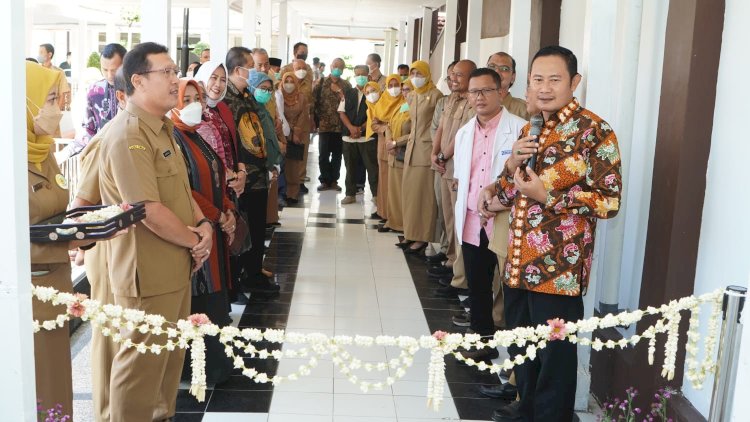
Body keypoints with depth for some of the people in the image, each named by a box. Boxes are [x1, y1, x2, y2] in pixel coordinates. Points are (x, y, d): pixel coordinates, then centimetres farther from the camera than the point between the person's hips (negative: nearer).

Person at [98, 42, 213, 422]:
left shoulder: (161, 128, 13)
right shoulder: (128, 136, -20)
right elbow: (149, 210, -25)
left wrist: (203, 225, -1)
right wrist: (195, 241, -12)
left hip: (175, 266, 10)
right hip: (147, 272, -10)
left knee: (171, 354, 20)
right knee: (142, 360, 4)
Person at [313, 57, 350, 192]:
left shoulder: (346, 85, 9)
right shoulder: (321, 82, 5)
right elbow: (313, 101, 0)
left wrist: (339, 91, -9)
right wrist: (315, 119, -6)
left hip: (341, 125, 1)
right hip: (324, 124, -1)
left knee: (337, 154, 6)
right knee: (324, 154, -1)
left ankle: (334, 180, 15)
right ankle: (325, 180, 10)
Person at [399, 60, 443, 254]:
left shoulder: (436, 95, -10)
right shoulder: (411, 96, 13)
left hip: (427, 148, -8)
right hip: (412, 146, 8)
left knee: (423, 193, -4)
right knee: (409, 191, 9)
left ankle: (422, 237, 2)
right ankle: (411, 233, 18)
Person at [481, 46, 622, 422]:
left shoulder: (594, 131, -12)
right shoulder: (530, 129, 12)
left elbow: (609, 201, -15)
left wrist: (547, 196, -21)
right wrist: (511, 165, -5)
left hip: (559, 266, -8)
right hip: (519, 262, 8)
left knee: (554, 352, 6)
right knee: (519, 344, 21)